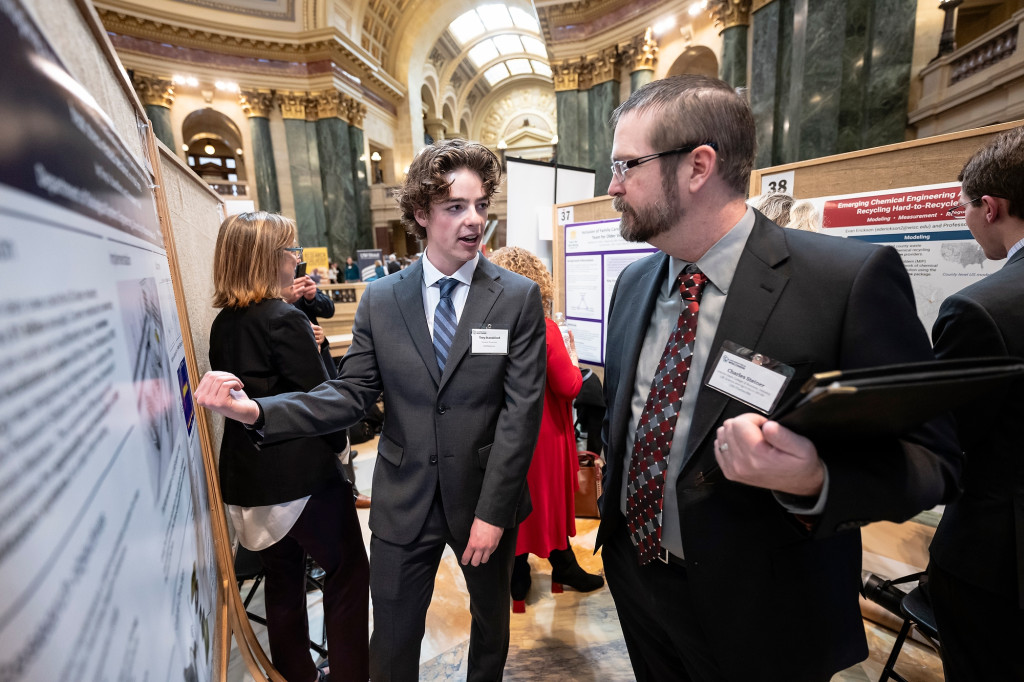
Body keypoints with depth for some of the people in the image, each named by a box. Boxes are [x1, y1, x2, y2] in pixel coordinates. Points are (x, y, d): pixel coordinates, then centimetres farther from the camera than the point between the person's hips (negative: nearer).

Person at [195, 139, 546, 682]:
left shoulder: (518, 297, -9)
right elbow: (352, 394, -4)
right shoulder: (380, 299, -3)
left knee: (491, 618, 25)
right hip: (404, 502, 1)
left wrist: (493, 511, -14)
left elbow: (521, 409, -13)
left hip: (485, 498, 0)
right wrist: (256, 410, -19)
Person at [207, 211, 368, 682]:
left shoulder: (223, 323, 5)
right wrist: (338, 443, 0)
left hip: (246, 474, 8)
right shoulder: (285, 320, -18)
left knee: (283, 576, 22)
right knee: (348, 571, 9)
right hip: (302, 472, -8)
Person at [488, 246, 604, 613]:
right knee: (550, 497, 16)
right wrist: (572, 360, 2)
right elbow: (568, 387, -17)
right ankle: (562, 566, 37)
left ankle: (517, 578, 33)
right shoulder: (544, 329, -20)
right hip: (542, 434, -3)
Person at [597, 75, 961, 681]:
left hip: (761, 617, -5)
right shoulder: (633, 283, -1)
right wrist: (613, 522, 10)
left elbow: (931, 458, -15)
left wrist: (812, 484, -34)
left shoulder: (852, 278, -20)